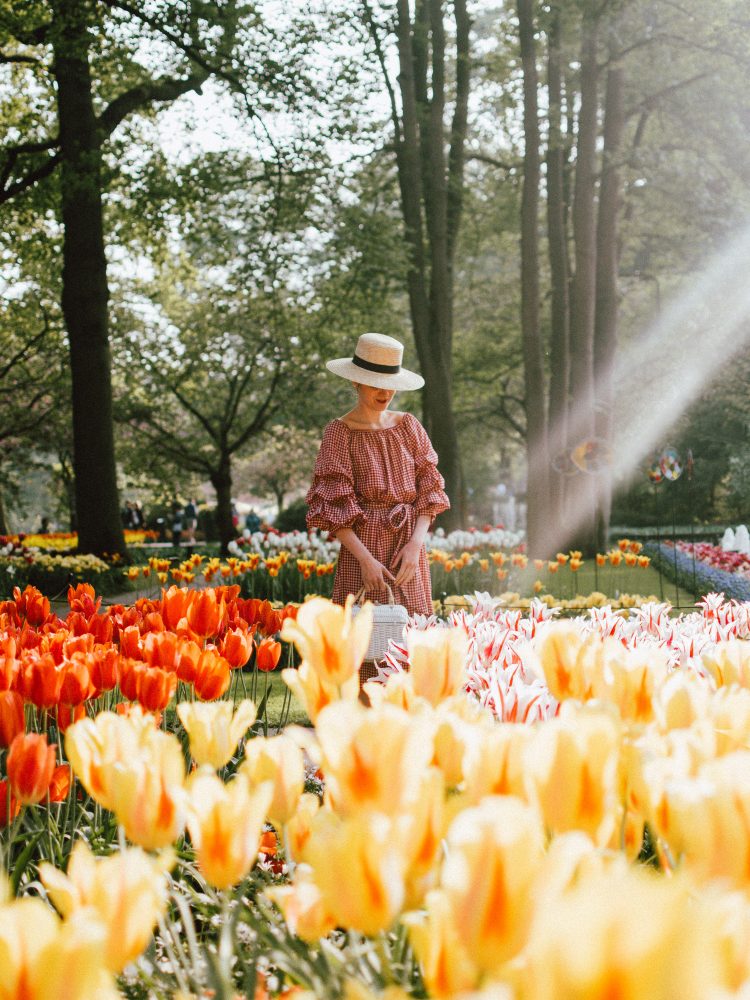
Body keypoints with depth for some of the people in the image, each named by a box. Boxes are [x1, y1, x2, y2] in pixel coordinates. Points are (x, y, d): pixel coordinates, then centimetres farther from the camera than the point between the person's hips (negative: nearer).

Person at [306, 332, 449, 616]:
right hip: (364, 543, -4)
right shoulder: (339, 432, -2)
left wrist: (415, 544, -8)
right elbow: (333, 507, -7)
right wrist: (366, 559, -17)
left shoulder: (409, 426, 9)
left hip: (409, 543, 4)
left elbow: (428, 490, 7)